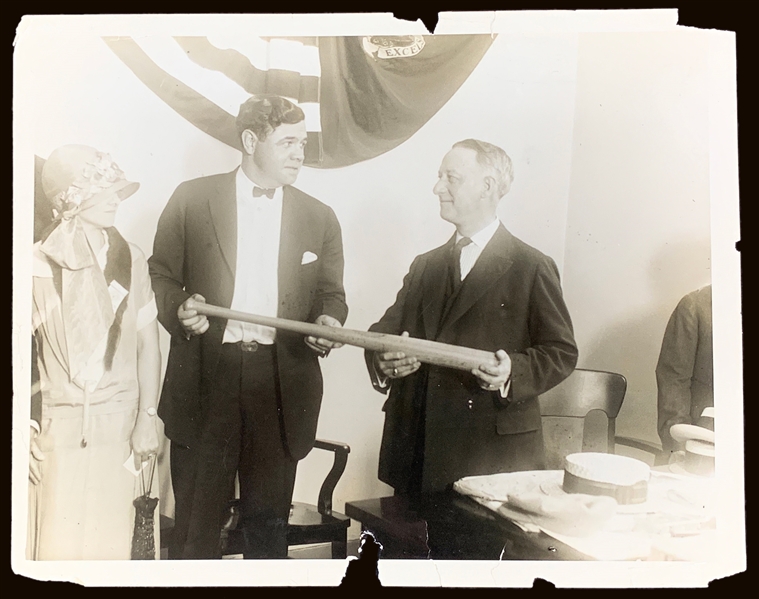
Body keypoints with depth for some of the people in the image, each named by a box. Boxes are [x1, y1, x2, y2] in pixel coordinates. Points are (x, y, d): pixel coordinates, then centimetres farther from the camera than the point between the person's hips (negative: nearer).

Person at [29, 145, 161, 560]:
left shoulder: (129, 259, 1)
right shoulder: (38, 265, -7)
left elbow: (147, 343, 4)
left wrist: (147, 418, 2)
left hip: (118, 423, 2)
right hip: (56, 427, -2)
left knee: (111, 541, 8)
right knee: (58, 542, 3)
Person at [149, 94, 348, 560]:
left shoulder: (320, 218, 10)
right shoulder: (193, 199, 4)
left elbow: (331, 294, 15)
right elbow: (163, 275, 8)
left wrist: (328, 321, -7)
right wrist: (179, 310, -12)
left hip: (281, 382, 2)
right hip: (205, 378, -1)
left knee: (270, 526, 10)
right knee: (197, 526, 6)